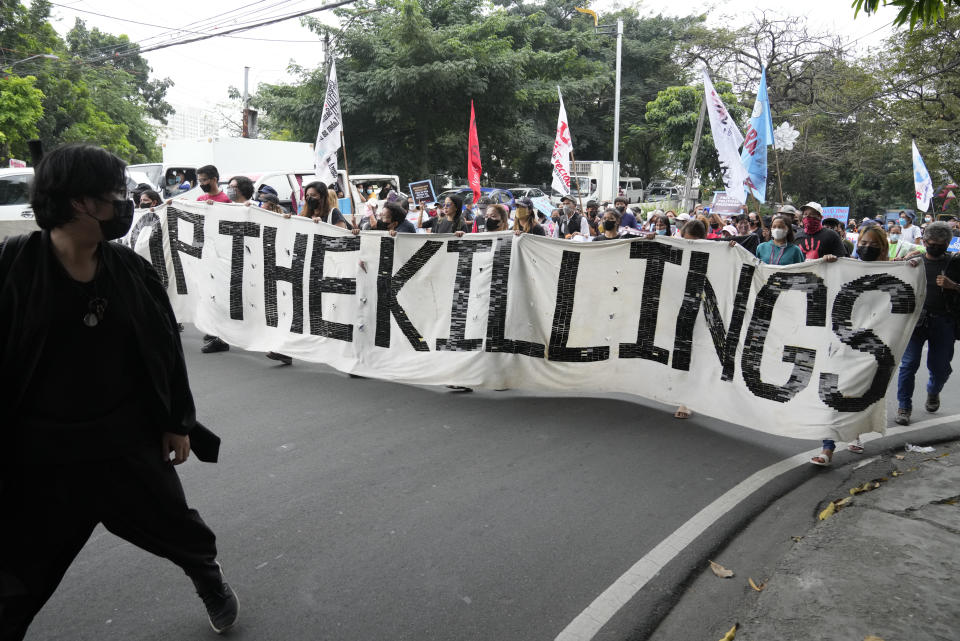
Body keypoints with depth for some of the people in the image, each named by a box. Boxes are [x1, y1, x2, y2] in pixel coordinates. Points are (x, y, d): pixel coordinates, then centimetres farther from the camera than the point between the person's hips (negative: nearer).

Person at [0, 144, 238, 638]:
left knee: (179, 528, 21)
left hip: (128, 440, 3)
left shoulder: (131, 270, -4)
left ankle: (210, 578, 52)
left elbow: (166, 349, 3)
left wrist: (178, 422, 4)